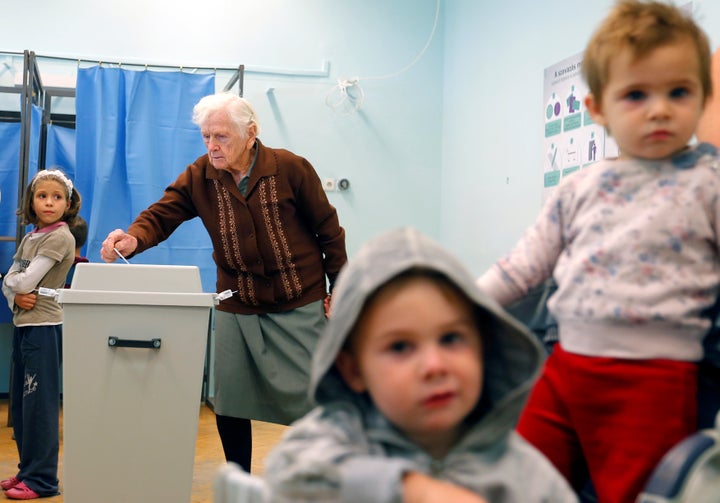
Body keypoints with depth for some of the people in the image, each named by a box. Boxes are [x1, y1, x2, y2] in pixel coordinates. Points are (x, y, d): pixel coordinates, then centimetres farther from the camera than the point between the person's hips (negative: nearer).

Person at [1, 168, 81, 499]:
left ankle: (41, 479, 1)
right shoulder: (29, 238, 15)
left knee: (39, 403, -5)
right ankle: (28, 470, 22)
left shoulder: (60, 237, -10)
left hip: (43, 326, -8)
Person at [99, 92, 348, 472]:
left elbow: (328, 229, -5)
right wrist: (134, 238, -36)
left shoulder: (291, 168, -12)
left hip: (300, 305, -3)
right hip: (236, 306, 3)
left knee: (311, 399, 3)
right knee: (228, 404, 8)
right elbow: (162, 215, -13)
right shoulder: (198, 177, -4)